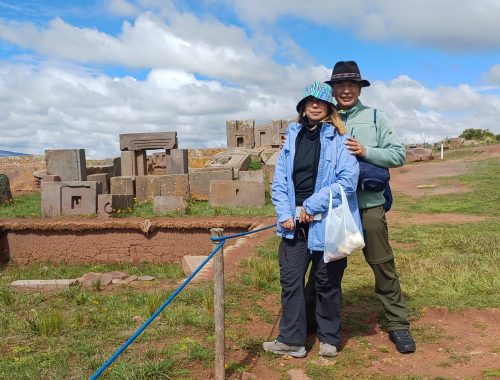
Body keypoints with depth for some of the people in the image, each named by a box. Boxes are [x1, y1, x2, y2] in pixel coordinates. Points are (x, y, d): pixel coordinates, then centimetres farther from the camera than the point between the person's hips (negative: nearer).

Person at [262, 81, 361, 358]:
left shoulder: (339, 138, -3)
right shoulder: (292, 136, 10)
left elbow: (348, 179, -13)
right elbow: (280, 179, 9)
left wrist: (313, 206, -14)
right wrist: (285, 213, -3)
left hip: (327, 223, -4)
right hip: (294, 223, 4)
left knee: (327, 282, 9)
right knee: (290, 280, 5)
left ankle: (329, 338, 28)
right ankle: (291, 340, 19)